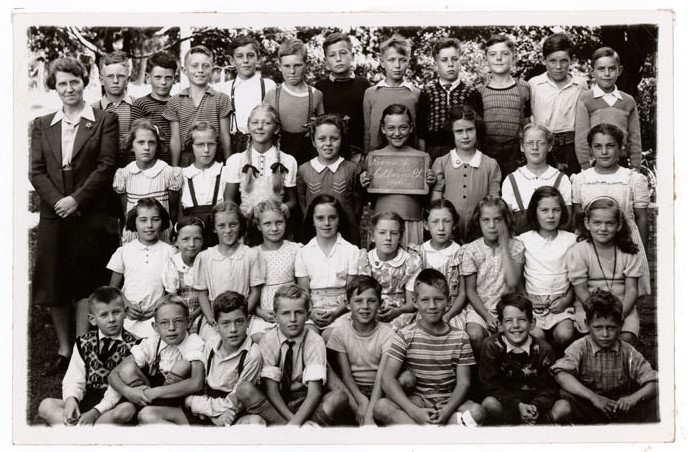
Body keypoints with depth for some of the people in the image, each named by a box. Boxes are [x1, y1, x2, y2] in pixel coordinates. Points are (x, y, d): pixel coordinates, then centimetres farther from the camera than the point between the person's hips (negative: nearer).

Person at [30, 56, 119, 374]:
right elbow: (36, 171, 6)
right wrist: (58, 201, -9)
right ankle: (63, 350, 17)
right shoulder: (42, 125, 13)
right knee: (53, 284, 5)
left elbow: (106, 166, -5)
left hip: (90, 215, -3)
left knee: (85, 284, 0)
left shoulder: (105, 121, 3)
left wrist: (77, 199, -13)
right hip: (53, 214, 3)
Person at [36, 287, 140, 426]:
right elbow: (74, 379, 2)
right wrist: (70, 399, -22)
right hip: (86, 402, 4)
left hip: (114, 404, -4)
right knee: (46, 406, -15)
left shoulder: (132, 345, -2)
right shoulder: (83, 343, 11)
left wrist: (95, 412, -23)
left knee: (127, 409, -37)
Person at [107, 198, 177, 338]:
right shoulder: (124, 251, 10)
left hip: (157, 317, -1)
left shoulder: (169, 252, 5)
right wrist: (127, 305, -2)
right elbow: (114, 287, 14)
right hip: (128, 316, 1)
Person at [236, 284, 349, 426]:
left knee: (339, 397, -28)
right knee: (244, 389, -28)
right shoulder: (268, 340, -7)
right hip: (274, 402, 1)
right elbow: (271, 389, -11)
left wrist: (295, 423, -32)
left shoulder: (315, 342, -9)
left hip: (304, 402, -1)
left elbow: (315, 391, -18)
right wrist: (292, 419, -26)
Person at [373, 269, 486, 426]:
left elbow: (463, 383, 1)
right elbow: (387, 379, -10)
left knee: (477, 411, -30)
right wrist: (414, 411, -24)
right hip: (414, 401, -1)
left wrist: (446, 411, -20)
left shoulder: (460, 338, 4)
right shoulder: (405, 336, -1)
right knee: (382, 406, -30)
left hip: (448, 403, 1)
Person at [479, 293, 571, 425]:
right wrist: (518, 406, -23)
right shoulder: (491, 346, -8)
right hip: (505, 403, -1)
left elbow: (548, 388, -4)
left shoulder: (543, 349, -4)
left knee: (564, 407, -23)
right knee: (489, 403, -33)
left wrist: (536, 406, -26)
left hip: (535, 403, 1)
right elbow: (491, 386, -10)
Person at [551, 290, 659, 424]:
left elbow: (653, 384, -5)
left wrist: (633, 398, -26)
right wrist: (593, 397, -32)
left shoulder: (627, 352, -1)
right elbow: (561, 374, -24)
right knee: (566, 395, -31)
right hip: (588, 407, -1)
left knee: (654, 403, -21)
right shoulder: (580, 347, -7)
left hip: (620, 408, 1)